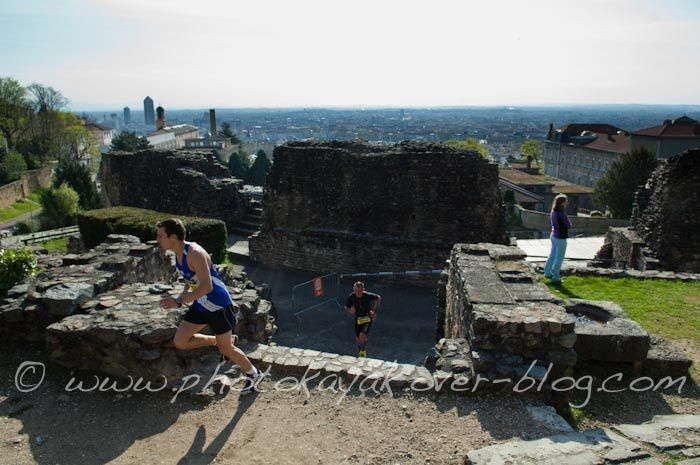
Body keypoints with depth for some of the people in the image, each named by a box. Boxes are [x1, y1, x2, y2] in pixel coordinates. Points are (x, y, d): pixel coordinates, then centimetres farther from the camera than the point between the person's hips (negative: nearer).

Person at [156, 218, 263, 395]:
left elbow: (207, 286, -34)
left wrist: (179, 301, -33)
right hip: (200, 305, 8)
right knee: (180, 342, 4)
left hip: (218, 305, -8)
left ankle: (253, 374, 28)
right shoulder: (178, 253, 1)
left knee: (225, 348, 4)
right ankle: (223, 341, 23)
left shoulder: (194, 253, -28)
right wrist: (185, 292, 2)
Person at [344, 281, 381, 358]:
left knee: (362, 336, -20)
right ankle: (360, 354, 39)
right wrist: (350, 310, -26)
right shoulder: (351, 297, -18)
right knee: (358, 339, 10)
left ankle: (363, 350, 10)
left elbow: (378, 298, -5)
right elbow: (346, 308, -2)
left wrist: (375, 311, -5)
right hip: (358, 319, 3)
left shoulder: (368, 296, -24)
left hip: (367, 318, -3)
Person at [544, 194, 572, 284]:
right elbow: (569, 226, -15)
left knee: (552, 255, 21)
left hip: (553, 236, 8)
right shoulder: (561, 214, -25)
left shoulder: (553, 212, 0)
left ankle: (547, 272, 33)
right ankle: (555, 277, 16)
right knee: (559, 258, 5)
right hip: (560, 238, -8)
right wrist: (568, 223, 5)